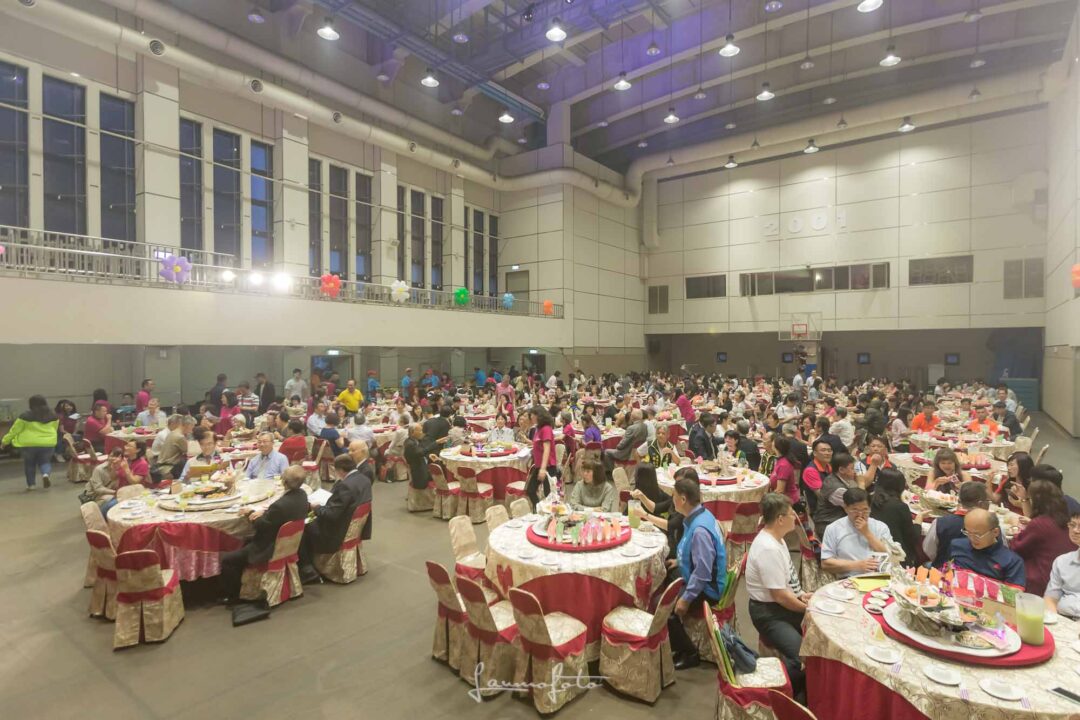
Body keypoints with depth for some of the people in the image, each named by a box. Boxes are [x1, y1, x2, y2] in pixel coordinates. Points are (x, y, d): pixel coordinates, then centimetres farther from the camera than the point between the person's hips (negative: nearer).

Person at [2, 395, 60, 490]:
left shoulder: (25, 416, -6)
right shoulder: (53, 416, 5)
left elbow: (14, 430, 0)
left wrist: (5, 441, 12)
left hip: (28, 444, -2)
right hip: (48, 443, 2)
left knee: (29, 463, 17)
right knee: (45, 462, 16)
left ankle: (31, 484, 22)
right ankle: (46, 474, -14)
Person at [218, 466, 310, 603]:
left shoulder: (281, 505, -36)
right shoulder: (302, 494, -10)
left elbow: (261, 526, -19)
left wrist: (250, 512, -3)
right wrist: (263, 512, -5)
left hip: (270, 548, -9)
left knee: (226, 559, 1)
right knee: (247, 542, 31)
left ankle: (232, 596, 19)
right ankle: (238, 586, 40)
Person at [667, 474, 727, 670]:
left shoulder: (700, 529, -32)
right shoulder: (700, 514, -2)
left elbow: (702, 572, -30)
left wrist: (686, 599, -24)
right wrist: (680, 561, 18)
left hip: (706, 589, -10)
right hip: (699, 580, 10)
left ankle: (689, 654, 10)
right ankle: (677, 645, 27)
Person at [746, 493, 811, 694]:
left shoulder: (775, 538, 5)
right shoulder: (768, 549, -27)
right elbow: (780, 596, -22)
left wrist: (801, 595, 4)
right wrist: (808, 608, -8)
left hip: (787, 604, 10)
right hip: (769, 613, -10)